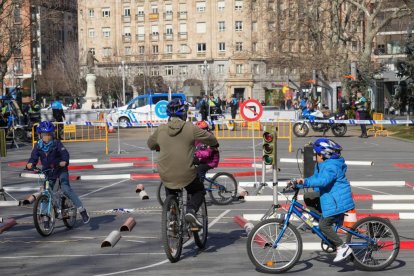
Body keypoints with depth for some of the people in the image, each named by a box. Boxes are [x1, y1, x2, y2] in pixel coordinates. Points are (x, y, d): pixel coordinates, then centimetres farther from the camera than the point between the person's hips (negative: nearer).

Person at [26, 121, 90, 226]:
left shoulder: (57, 143, -14)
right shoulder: (38, 146, -5)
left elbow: (65, 153, -27)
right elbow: (34, 157, -11)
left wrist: (64, 161, -48)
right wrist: (30, 163, -34)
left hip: (60, 169, -4)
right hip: (47, 170, 4)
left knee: (66, 188, -21)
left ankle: (82, 211, -14)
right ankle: (46, 218, 10)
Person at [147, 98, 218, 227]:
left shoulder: (161, 129, 1)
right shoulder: (190, 128, -9)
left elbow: (150, 144, 19)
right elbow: (210, 138, 1)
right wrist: (215, 144, 24)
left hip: (166, 175, 3)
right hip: (186, 175, -3)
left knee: (170, 195, 32)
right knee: (199, 191, 21)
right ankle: (191, 210, -5)